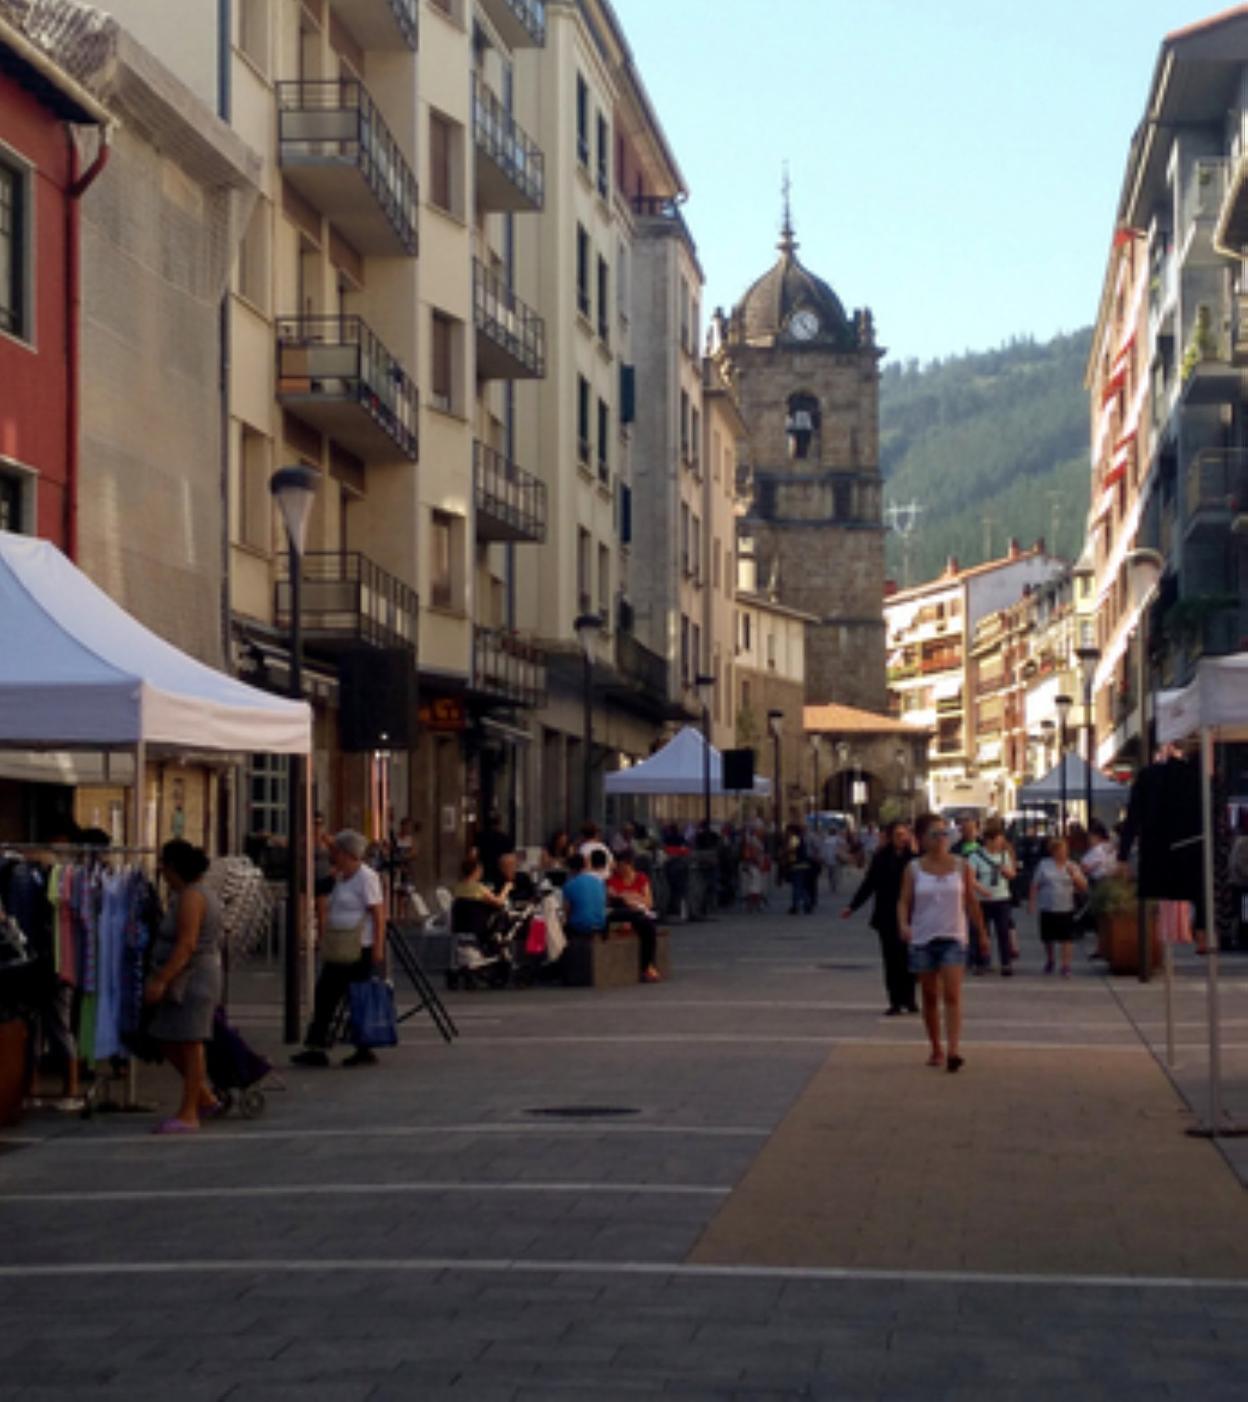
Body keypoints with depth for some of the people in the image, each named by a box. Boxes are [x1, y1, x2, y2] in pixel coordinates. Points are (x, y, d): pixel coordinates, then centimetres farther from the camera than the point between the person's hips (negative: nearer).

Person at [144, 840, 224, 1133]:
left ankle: (188, 1115, -2)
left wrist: (161, 980, -25)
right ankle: (204, 1097, 21)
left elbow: (186, 944, -23)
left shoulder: (190, 897, -15)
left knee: (189, 1043, -6)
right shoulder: (197, 893, 17)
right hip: (185, 982, 11)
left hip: (193, 979, -11)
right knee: (168, 1042, 13)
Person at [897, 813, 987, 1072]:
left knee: (952, 995, -13)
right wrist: (903, 924, -20)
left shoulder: (961, 867, 3)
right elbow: (904, 901, -1)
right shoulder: (913, 870, 2)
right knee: (930, 997, 8)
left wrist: (982, 933, 14)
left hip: (953, 938, -1)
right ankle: (936, 1050, 20)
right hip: (923, 939, 1)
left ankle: (954, 1051, -20)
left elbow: (971, 902, 10)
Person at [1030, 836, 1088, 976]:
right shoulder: (1044, 865, 2)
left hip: (1066, 908, -1)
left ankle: (1066, 965, -4)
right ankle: (1049, 961, 33)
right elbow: (1035, 885, 4)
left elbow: (1083, 886, 3)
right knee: (1048, 938, 12)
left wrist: (1074, 875, -13)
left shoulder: (1072, 866, 4)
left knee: (1066, 938, -7)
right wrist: (1031, 902, 0)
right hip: (1047, 908, 1)